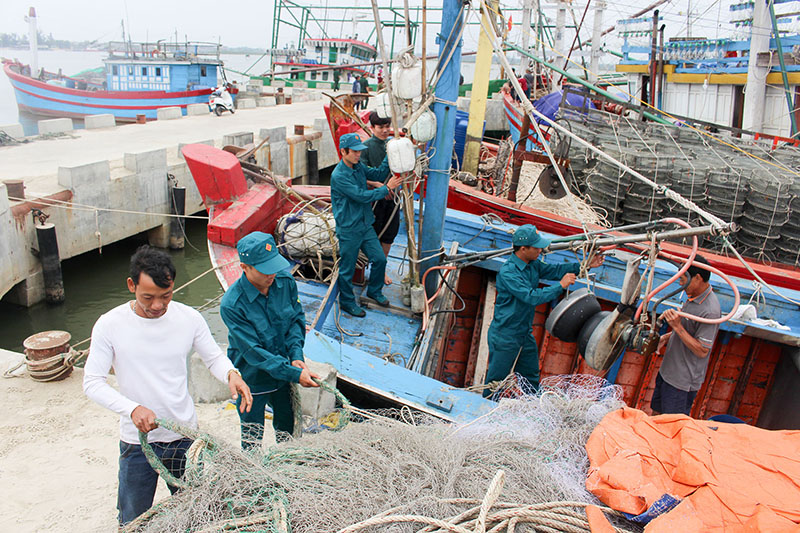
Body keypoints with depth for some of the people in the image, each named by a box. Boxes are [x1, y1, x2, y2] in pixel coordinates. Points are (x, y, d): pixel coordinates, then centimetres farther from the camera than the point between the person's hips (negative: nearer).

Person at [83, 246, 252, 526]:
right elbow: (92, 382, -11)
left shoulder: (189, 318, -9)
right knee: (134, 521, 18)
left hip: (185, 436, 1)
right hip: (137, 442, -1)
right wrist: (132, 409, -27)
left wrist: (231, 374, -20)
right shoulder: (110, 325, -13)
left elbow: (214, 356, 3)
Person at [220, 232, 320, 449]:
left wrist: (296, 355, -14)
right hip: (252, 380, -5)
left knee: (288, 430, 24)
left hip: (283, 374, 5)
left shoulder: (285, 281, -14)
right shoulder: (232, 305, -28)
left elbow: (296, 318, 0)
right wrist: (295, 374, -29)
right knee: (252, 441, 13)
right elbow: (253, 352, -26)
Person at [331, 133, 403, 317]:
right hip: (349, 230, -7)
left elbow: (378, 174, 12)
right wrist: (387, 188, -17)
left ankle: (374, 291, 35)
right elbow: (362, 196, -24)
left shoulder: (358, 166, 3)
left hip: (366, 225, 8)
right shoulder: (339, 176, -22)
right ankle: (347, 302, 26)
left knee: (380, 259, 12)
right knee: (347, 269, 7)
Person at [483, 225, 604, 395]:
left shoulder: (533, 264, 0)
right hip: (505, 335, -8)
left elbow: (554, 270, 16)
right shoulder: (507, 272, -26)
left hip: (525, 333, 9)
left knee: (531, 377, 22)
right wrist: (561, 286, -25)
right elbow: (531, 297, -30)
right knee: (496, 379, 3)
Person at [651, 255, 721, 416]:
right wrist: (667, 337, 7)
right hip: (668, 371, 9)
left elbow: (702, 351, -23)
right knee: (656, 415, 20)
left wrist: (677, 326, -27)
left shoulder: (710, 311, -25)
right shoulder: (693, 296, 4)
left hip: (683, 382, -9)